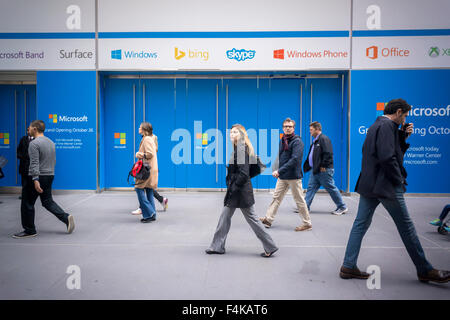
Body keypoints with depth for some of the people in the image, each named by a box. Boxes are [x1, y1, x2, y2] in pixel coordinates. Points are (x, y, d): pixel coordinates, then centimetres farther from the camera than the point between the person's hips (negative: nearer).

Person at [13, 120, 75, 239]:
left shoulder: (34, 143, -15)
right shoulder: (51, 142, 12)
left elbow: (34, 164, -23)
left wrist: (35, 180, -28)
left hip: (36, 177, -8)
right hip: (49, 176, 8)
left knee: (27, 204, 5)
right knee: (48, 201, 14)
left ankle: (29, 230, 13)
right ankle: (66, 217, -3)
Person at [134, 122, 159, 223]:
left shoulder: (147, 139, -12)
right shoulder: (149, 139, 19)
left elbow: (150, 154, -21)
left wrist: (141, 155, -7)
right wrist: (139, 154, 6)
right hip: (150, 169, 10)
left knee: (139, 189, -8)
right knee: (149, 191, 11)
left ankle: (149, 213, -9)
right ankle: (152, 215, 14)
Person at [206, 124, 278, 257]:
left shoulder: (242, 149, -17)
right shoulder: (237, 148, 13)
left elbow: (244, 173, -23)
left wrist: (234, 187, -17)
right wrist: (230, 187, 13)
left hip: (241, 190, -10)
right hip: (235, 190, 10)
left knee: (252, 219, 0)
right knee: (225, 217, 13)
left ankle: (270, 247, 12)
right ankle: (217, 246, 23)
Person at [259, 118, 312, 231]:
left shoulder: (297, 141, -12)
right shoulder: (282, 141, 11)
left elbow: (295, 160, -22)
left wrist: (280, 171, -24)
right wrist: (276, 170, 3)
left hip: (293, 176, -7)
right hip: (282, 176, 7)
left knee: (299, 200, 2)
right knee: (276, 197, 10)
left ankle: (307, 223, 14)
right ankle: (268, 219, 17)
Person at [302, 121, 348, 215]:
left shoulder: (324, 139, -13)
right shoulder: (315, 140, 17)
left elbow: (328, 154, -22)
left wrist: (323, 166, -20)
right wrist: (307, 165, 15)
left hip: (324, 170, -9)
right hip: (315, 170, 10)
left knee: (331, 188, 0)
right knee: (311, 187, 7)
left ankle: (342, 207, 13)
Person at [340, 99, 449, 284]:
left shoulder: (376, 126, 19)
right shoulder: (387, 126, -12)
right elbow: (387, 157, -23)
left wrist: (403, 137, 11)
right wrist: (400, 180, -12)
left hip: (368, 185, 9)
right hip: (385, 185, -9)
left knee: (361, 224, 7)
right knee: (406, 226, 3)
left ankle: (348, 267, 8)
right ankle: (424, 270, 17)